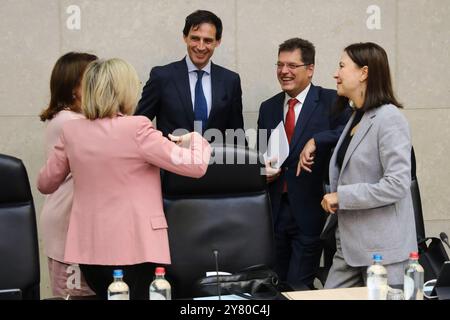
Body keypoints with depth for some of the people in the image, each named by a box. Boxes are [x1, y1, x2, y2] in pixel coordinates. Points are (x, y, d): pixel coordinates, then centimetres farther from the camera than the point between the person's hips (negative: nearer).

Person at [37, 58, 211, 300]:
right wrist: (195, 139, 8)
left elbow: (45, 184, 15)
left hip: (89, 248, 5)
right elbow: (195, 165, -12)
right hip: (135, 248, -5)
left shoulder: (71, 131, 1)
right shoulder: (137, 128, -14)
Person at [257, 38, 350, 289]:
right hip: (275, 209, 5)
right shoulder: (268, 108, 13)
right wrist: (264, 168, -1)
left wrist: (315, 141, -27)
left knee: (299, 287, -4)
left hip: (309, 211, -5)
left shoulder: (331, 101, -3)